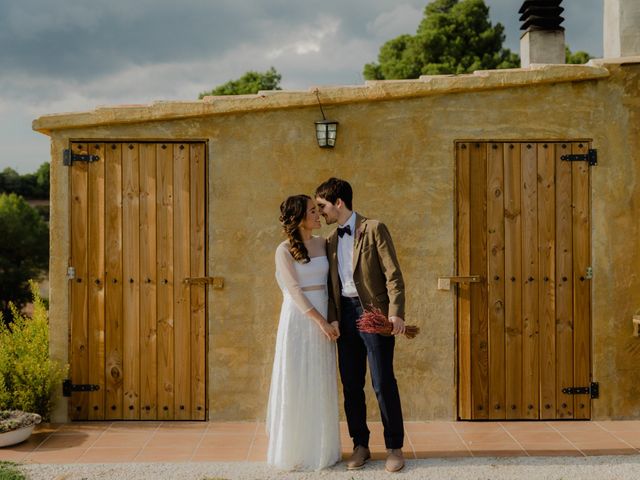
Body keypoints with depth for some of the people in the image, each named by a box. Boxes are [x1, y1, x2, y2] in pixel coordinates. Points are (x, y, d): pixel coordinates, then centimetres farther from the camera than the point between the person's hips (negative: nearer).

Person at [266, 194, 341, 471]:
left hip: (323, 320, 5)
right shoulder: (284, 251, -6)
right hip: (298, 321, -5)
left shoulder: (322, 244, 8)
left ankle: (322, 448, 19)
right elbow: (294, 291, -11)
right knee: (296, 385, 1)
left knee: (321, 386, 9)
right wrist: (321, 321, -16)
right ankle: (295, 449, 12)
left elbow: (329, 281, 13)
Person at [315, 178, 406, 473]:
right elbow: (332, 283, 15)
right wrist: (331, 319, 3)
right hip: (345, 315, 6)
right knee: (351, 384, 8)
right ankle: (360, 446, 19)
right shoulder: (331, 241, 15)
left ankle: (395, 447, 9)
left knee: (383, 383, -4)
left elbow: (393, 274, -9)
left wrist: (396, 313, -18)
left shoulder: (374, 229, -3)